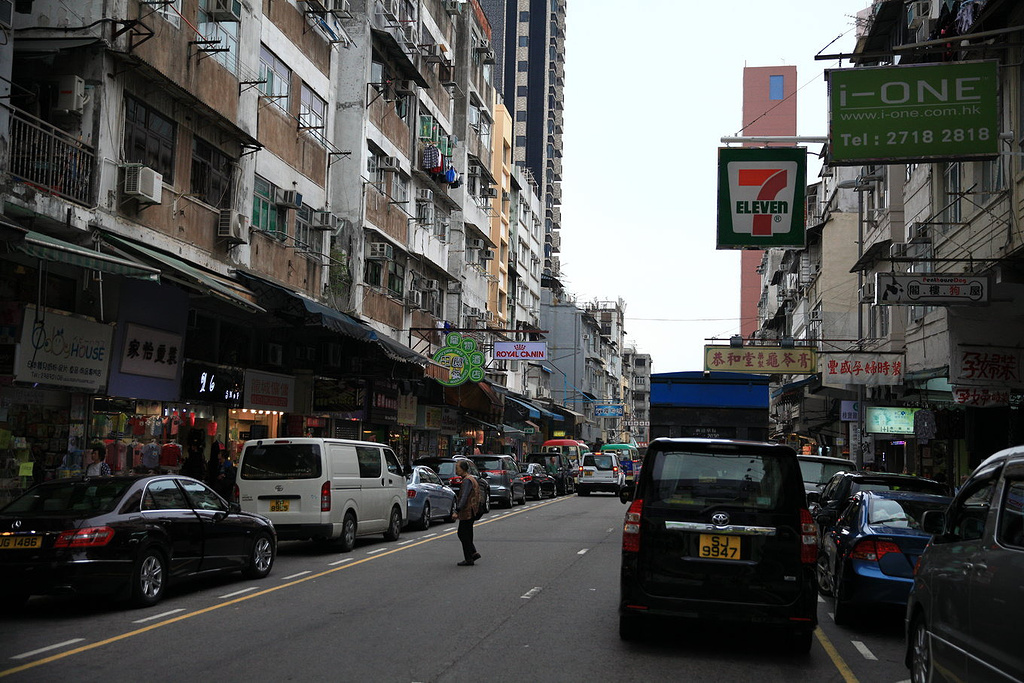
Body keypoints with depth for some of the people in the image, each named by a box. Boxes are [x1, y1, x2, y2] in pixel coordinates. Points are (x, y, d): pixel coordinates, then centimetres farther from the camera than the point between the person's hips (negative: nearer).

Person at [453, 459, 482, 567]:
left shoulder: (467, 480, -16)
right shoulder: (472, 478, 16)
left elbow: (464, 497, -27)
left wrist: (458, 510, -32)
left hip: (467, 512, -10)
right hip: (470, 512, 10)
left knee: (464, 535, -3)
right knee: (462, 534, 15)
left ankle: (469, 559, 1)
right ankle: (474, 553, 14)